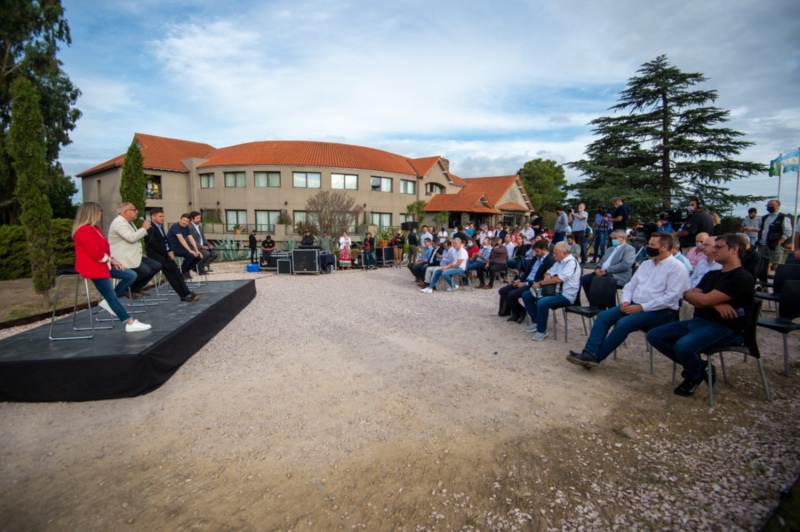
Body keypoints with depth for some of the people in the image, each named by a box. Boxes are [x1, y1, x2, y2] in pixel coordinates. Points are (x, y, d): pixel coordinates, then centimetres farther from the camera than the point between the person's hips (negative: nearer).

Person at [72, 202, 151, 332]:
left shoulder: (95, 228, 12)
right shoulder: (84, 231, -19)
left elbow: (104, 247, 14)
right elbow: (95, 252, -25)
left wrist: (112, 260, 0)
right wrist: (111, 260, -12)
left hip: (102, 264, 10)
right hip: (92, 267, -10)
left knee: (131, 275, 4)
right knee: (111, 295, -6)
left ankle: (108, 301, 9)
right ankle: (130, 323, -3)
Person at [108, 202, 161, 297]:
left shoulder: (129, 222, 17)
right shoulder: (118, 222, -15)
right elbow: (131, 238, -28)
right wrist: (144, 228, -17)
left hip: (133, 256, 11)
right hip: (124, 258, -11)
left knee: (157, 266, 2)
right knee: (146, 271, -26)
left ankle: (137, 287, 15)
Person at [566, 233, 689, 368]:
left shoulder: (677, 268, -8)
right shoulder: (646, 264, 16)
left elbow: (671, 297, -17)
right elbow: (630, 285, 17)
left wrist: (642, 307, -20)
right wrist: (625, 301, -4)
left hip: (660, 311, -7)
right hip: (634, 304, 7)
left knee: (624, 323, -30)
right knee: (603, 316, -14)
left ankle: (596, 356, -20)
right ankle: (589, 353, -25)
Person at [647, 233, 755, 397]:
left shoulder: (742, 278, -11)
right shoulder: (712, 274, 17)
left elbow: (704, 300, -20)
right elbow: (688, 296, 4)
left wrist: (690, 293, 2)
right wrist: (714, 304, -15)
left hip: (725, 328, -8)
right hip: (698, 321, 9)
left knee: (683, 345, -35)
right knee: (654, 336, -5)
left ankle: (694, 377, 0)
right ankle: (699, 367, 5)